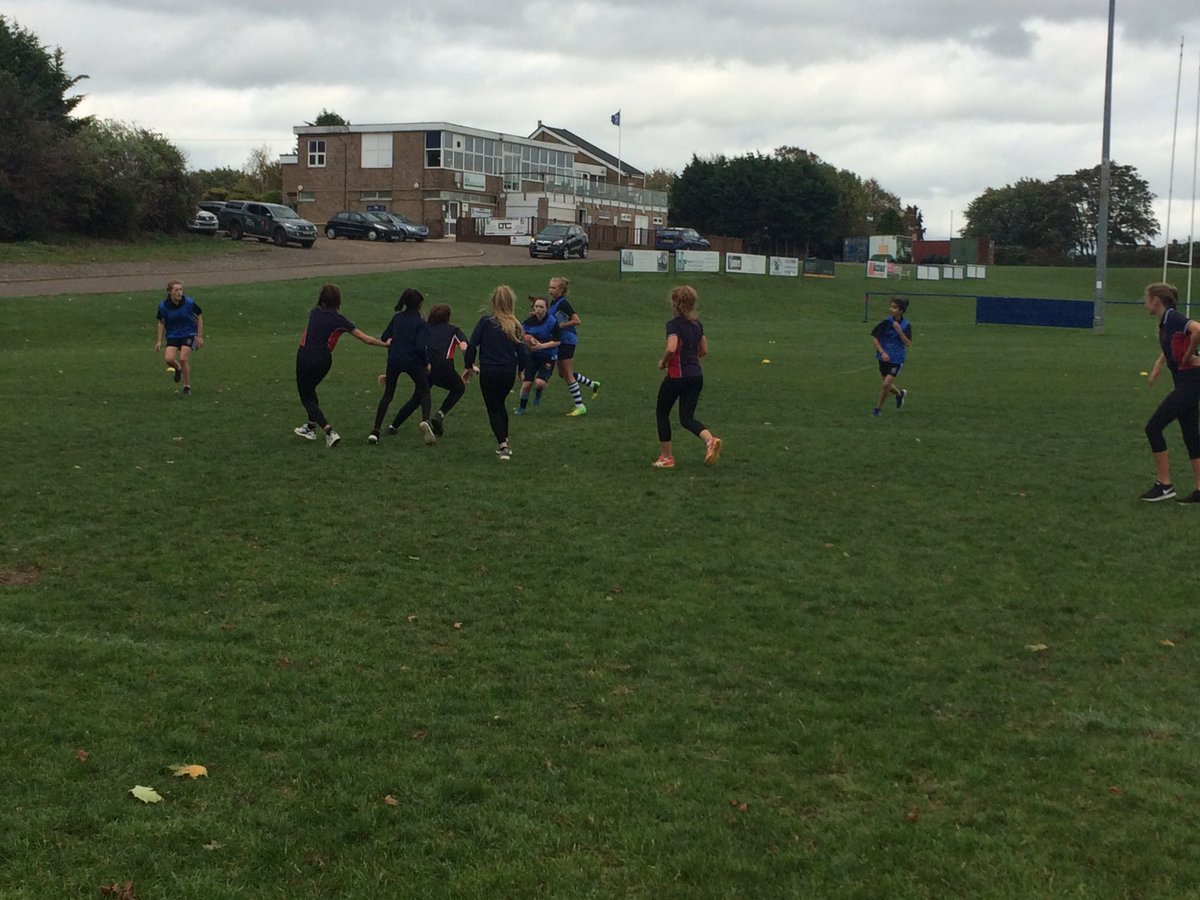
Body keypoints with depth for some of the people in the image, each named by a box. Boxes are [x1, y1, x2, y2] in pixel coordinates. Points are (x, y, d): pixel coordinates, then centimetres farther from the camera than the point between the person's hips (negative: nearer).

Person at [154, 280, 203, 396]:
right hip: (172, 335, 2)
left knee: (183, 359, -15)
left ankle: (187, 387, 5)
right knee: (169, 359, -17)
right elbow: (161, 323, 6)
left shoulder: (189, 303, -15)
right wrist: (159, 341, 4)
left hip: (189, 334, -2)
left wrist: (199, 337, -2)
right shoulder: (163, 306, -10)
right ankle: (178, 369, 21)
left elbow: (199, 318, -1)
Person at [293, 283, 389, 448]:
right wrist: (385, 344, 13)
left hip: (305, 356, -2)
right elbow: (366, 339, 0)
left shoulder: (314, 313, 5)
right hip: (324, 359, 2)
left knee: (306, 397, 5)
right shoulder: (340, 320, 0)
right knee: (310, 389, 29)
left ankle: (329, 431, -11)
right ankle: (311, 427, 34)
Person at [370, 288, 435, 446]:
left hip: (393, 360, 3)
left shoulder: (397, 318, 8)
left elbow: (384, 337, 12)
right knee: (424, 391, 14)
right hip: (412, 361, -3)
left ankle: (375, 431, 5)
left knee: (387, 395, 14)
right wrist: (427, 364, -1)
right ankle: (425, 420, -14)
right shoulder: (421, 323, -5)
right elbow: (420, 347, -15)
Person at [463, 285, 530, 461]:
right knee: (500, 404, 26)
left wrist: (469, 366, 4)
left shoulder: (485, 322, -8)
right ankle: (504, 442, 28)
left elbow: (471, 346, -10)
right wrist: (521, 368, 19)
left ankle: (503, 444, -6)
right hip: (509, 373, 3)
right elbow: (523, 353, -1)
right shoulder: (515, 325, -1)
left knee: (493, 409, 8)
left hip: (488, 372, -3)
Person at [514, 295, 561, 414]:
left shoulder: (552, 322, -16)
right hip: (532, 355, 3)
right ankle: (521, 408, 21)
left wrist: (541, 346, -21)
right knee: (526, 383, 0)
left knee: (540, 382, -21)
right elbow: (523, 335, 12)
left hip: (548, 356, -3)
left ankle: (539, 392, 17)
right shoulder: (530, 321, -4)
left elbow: (557, 341, -14)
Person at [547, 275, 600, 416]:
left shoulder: (563, 303, -18)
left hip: (567, 340, -9)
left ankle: (580, 407, 3)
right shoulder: (553, 302, 9)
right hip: (561, 341, 9)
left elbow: (576, 321, -21)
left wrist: (560, 325, -20)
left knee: (567, 374, -4)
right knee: (563, 373, 15)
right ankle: (593, 384, 30)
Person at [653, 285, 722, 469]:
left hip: (676, 376, -6)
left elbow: (671, 348, -28)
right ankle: (710, 440, -19)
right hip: (696, 376, 6)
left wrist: (663, 362, -11)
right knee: (687, 418, 10)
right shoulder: (697, 324, 8)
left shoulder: (674, 324, -14)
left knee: (662, 412, 14)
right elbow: (704, 351, 14)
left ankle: (667, 457, 17)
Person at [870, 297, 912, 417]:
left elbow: (908, 343, -12)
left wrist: (899, 330, -23)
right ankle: (900, 394, 46)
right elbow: (874, 337, -6)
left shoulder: (905, 325, -9)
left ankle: (878, 408, 8)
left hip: (896, 359, -2)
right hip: (885, 357, 2)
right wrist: (882, 352, -14)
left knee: (886, 384, -12)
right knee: (887, 385, 13)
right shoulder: (886, 322, -10)